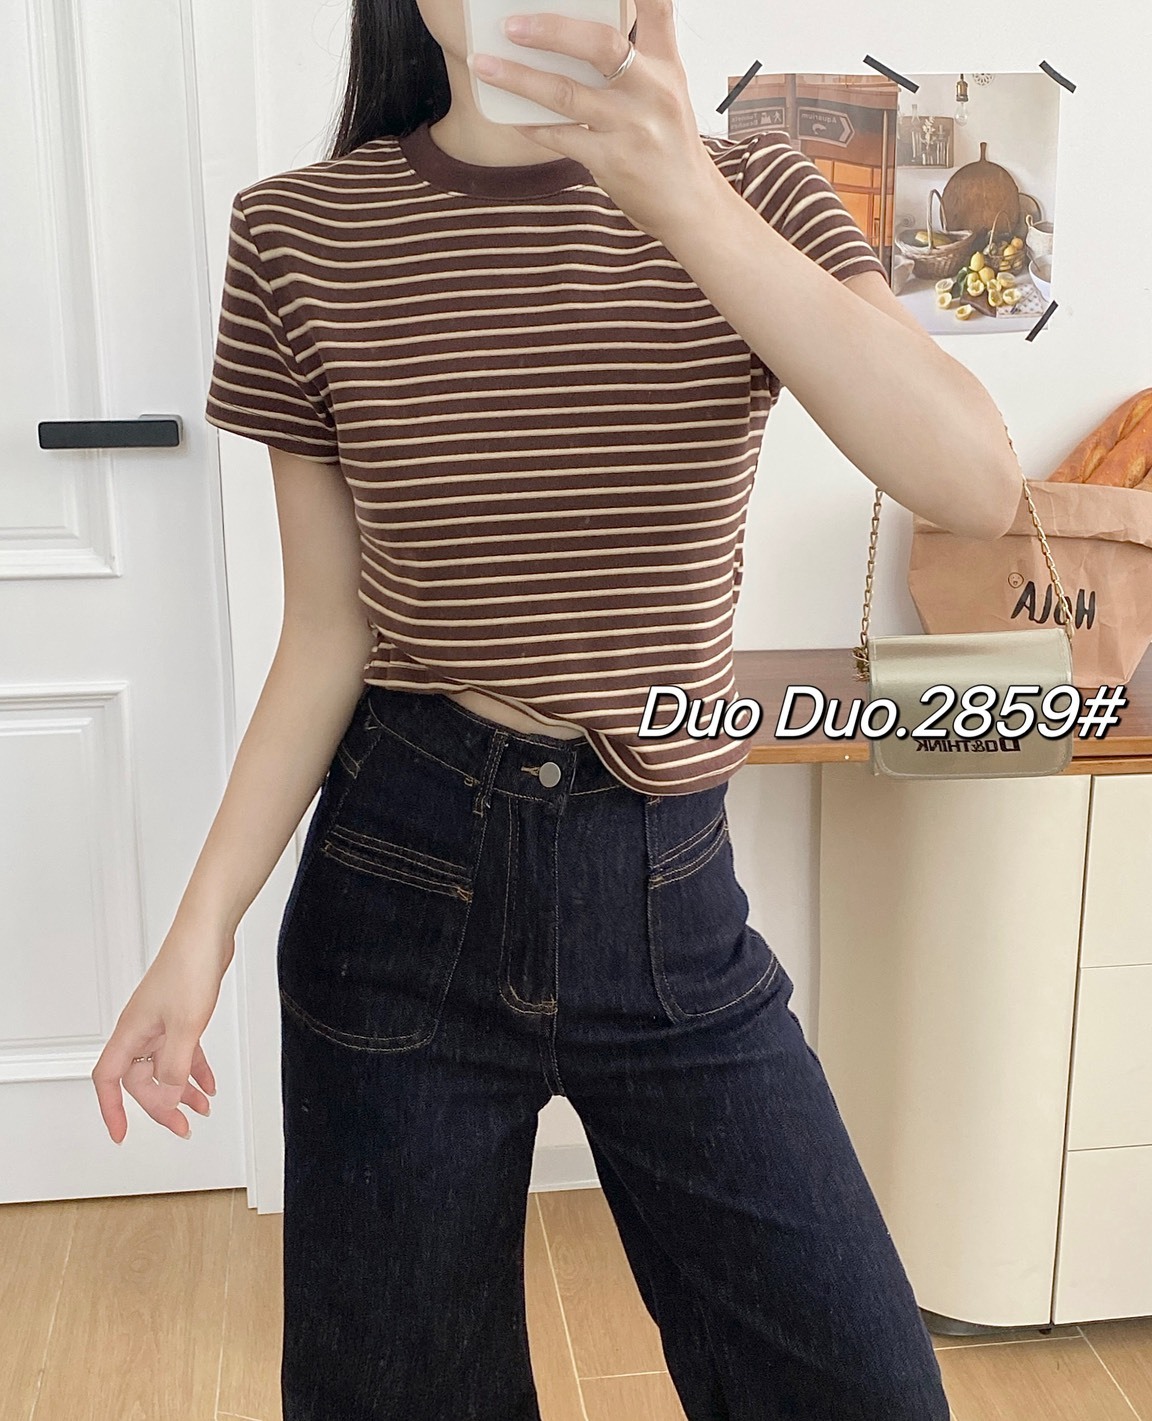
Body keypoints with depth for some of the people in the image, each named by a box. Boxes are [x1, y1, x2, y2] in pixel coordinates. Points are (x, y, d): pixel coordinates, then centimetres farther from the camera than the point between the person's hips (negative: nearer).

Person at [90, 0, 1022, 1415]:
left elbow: (977, 485, -20)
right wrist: (203, 924, -5)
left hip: (668, 889, 1)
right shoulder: (302, 233, -3)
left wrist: (691, 207, -30)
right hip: (402, 878, 0)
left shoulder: (752, 198, -3)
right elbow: (328, 627, 1)